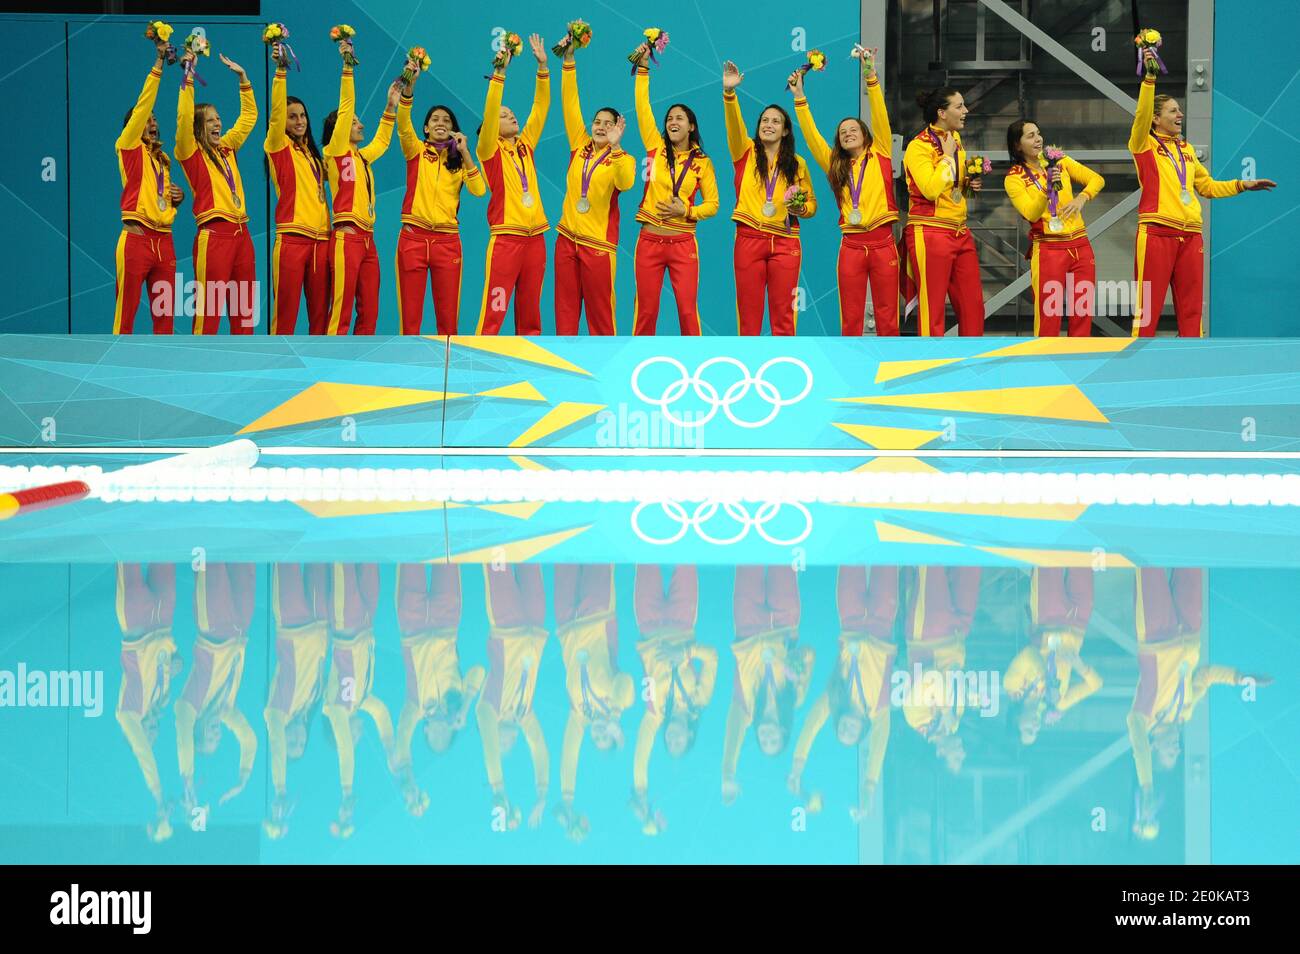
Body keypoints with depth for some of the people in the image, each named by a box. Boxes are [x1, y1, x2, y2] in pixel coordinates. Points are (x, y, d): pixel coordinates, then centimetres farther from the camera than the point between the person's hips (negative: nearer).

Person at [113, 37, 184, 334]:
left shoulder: (162, 159, 20)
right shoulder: (128, 148, 1)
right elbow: (142, 107, -10)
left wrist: (178, 196, 8)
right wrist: (158, 64, -14)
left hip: (163, 240, 7)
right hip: (136, 238, -7)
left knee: (164, 315, 5)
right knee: (126, 313, -6)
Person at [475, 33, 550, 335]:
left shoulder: (526, 146, 15)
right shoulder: (490, 150, 1)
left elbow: (540, 108, 13)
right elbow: (489, 112, -13)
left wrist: (542, 67, 6)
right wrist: (499, 72, -19)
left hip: (535, 237, 6)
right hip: (506, 238, -6)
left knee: (529, 314, 8)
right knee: (493, 313, -10)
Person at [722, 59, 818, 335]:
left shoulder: (797, 164, 10)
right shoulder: (746, 152, 7)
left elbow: (812, 203, 16)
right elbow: (734, 125, -11)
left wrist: (801, 208, -8)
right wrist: (729, 92, -28)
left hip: (785, 242, 0)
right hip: (749, 238, 0)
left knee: (783, 313, 0)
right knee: (749, 312, 1)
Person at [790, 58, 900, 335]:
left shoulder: (880, 156, 7)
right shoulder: (836, 165, 14)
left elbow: (880, 117, -2)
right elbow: (812, 136, 9)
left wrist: (871, 78, -11)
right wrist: (800, 97, 3)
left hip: (882, 242, -3)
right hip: (851, 245, 3)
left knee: (887, 317, 1)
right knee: (850, 318, 3)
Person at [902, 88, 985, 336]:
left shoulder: (955, 138, 12)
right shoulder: (919, 146, -12)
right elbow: (931, 189, -24)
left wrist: (970, 183, 8)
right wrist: (947, 155, -15)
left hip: (960, 232, 8)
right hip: (930, 234, -8)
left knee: (973, 306, 8)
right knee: (932, 309, -3)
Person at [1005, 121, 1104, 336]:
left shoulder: (1059, 161, 10)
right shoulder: (1014, 178, -3)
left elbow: (1097, 179, 7)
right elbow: (1031, 214, -15)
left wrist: (1081, 198, -12)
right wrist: (1048, 189, -29)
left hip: (1080, 246, 4)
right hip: (1048, 250, -4)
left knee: (1083, 313, 4)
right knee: (1048, 315, -7)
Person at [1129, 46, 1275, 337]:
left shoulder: (1186, 149, 20)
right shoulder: (1144, 145, 2)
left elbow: (1207, 186, 27)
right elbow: (1142, 115, -17)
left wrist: (1243, 185, 18)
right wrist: (1150, 77, -27)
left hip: (1190, 236, 6)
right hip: (1157, 233, -6)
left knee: (1191, 307, 6)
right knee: (1148, 306, -7)